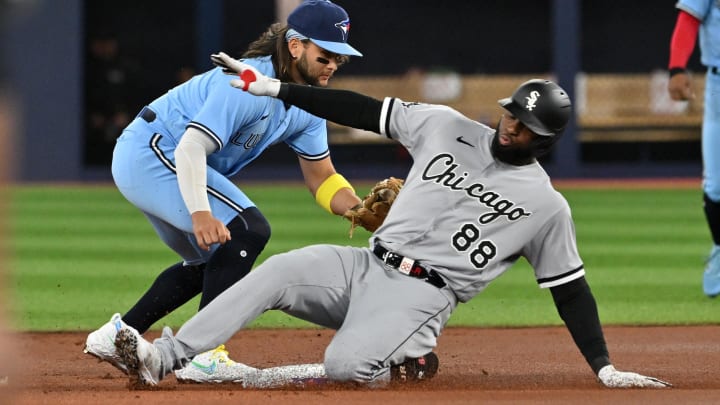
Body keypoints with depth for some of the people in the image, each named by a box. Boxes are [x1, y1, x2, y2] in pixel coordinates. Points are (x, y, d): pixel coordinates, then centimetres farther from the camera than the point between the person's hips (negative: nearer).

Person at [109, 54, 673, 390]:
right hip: (366, 266, 4)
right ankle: (165, 358, -29)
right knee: (278, 271, -23)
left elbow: (571, 290, 5)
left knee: (345, 365, -31)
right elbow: (362, 111, 8)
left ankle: (409, 361, 4)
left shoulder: (546, 204, 1)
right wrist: (273, 88, 4)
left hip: (421, 296, -4)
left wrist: (604, 369, -1)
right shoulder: (446, 127, 9)